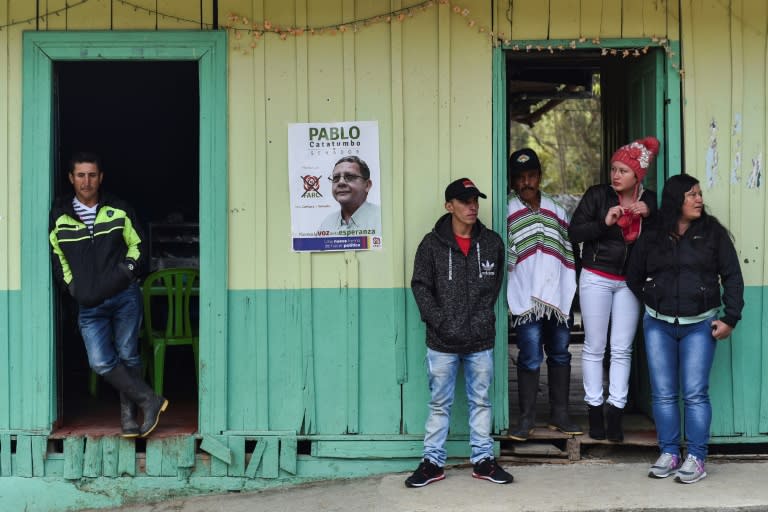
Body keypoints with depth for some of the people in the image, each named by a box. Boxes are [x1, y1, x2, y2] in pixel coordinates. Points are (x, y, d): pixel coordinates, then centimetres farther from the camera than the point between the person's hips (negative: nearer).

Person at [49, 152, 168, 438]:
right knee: (101, 362, -11)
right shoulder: (59, 217, 3)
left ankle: (129, 415, 17)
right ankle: (149, 401, 0)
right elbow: (55, 255, 14)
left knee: (128, 356, 5)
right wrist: (70, 284, 4)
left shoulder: (119, 211, 3)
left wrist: (128, 267, -3)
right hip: (89, 305, 1)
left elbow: (137, 244, 13)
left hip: (125, 296, 0)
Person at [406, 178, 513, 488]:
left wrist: (483, 318, -2)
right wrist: (439, 321, -10)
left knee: (481, 401, 10)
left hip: (481, 340, 2)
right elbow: (420, 285, -2)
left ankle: (483, 460, 21)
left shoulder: (492, 243, 4)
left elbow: (495, 284, 9)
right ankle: (433, 462, 15)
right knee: (440, 403, 7)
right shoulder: (432, 244, -2)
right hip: (442, 341, -2)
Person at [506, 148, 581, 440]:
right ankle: (527, 419, 3)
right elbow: (502, 257, -7)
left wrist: (571, 290, 12)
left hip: (559, 297, 5)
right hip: (526, 299, -5)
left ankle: (559, 415, 20)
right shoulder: (509, 213, 0)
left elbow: (568, 253, 17)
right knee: (530, 359, -6)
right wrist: (509, 295, -14)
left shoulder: (556, 211, 15)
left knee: (560, 355, 10)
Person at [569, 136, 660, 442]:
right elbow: (574, 233, -8)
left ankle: (615, 412, 8)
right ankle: (595, 411, 11)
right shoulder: (597, 195, -6)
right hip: (596, 278, -2)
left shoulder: (649, 200, 3)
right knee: (594, 347, 2)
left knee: (622, 349, 2)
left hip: (628, 282, 2)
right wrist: (604, 223, -21)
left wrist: (648, 214, -11)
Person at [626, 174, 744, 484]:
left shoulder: (713, 233, 1)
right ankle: (668, 454, 14)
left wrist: (730, 318, -5)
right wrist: (652, 304, 9)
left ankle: (696, 458, 1)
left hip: (700, 324, -2)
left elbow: (732, 277, 1)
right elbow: (634, 278, 16)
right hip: (658, 324, 2)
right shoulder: (651, 237, 5)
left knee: (695, 393, -5)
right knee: (663, 393, 4)